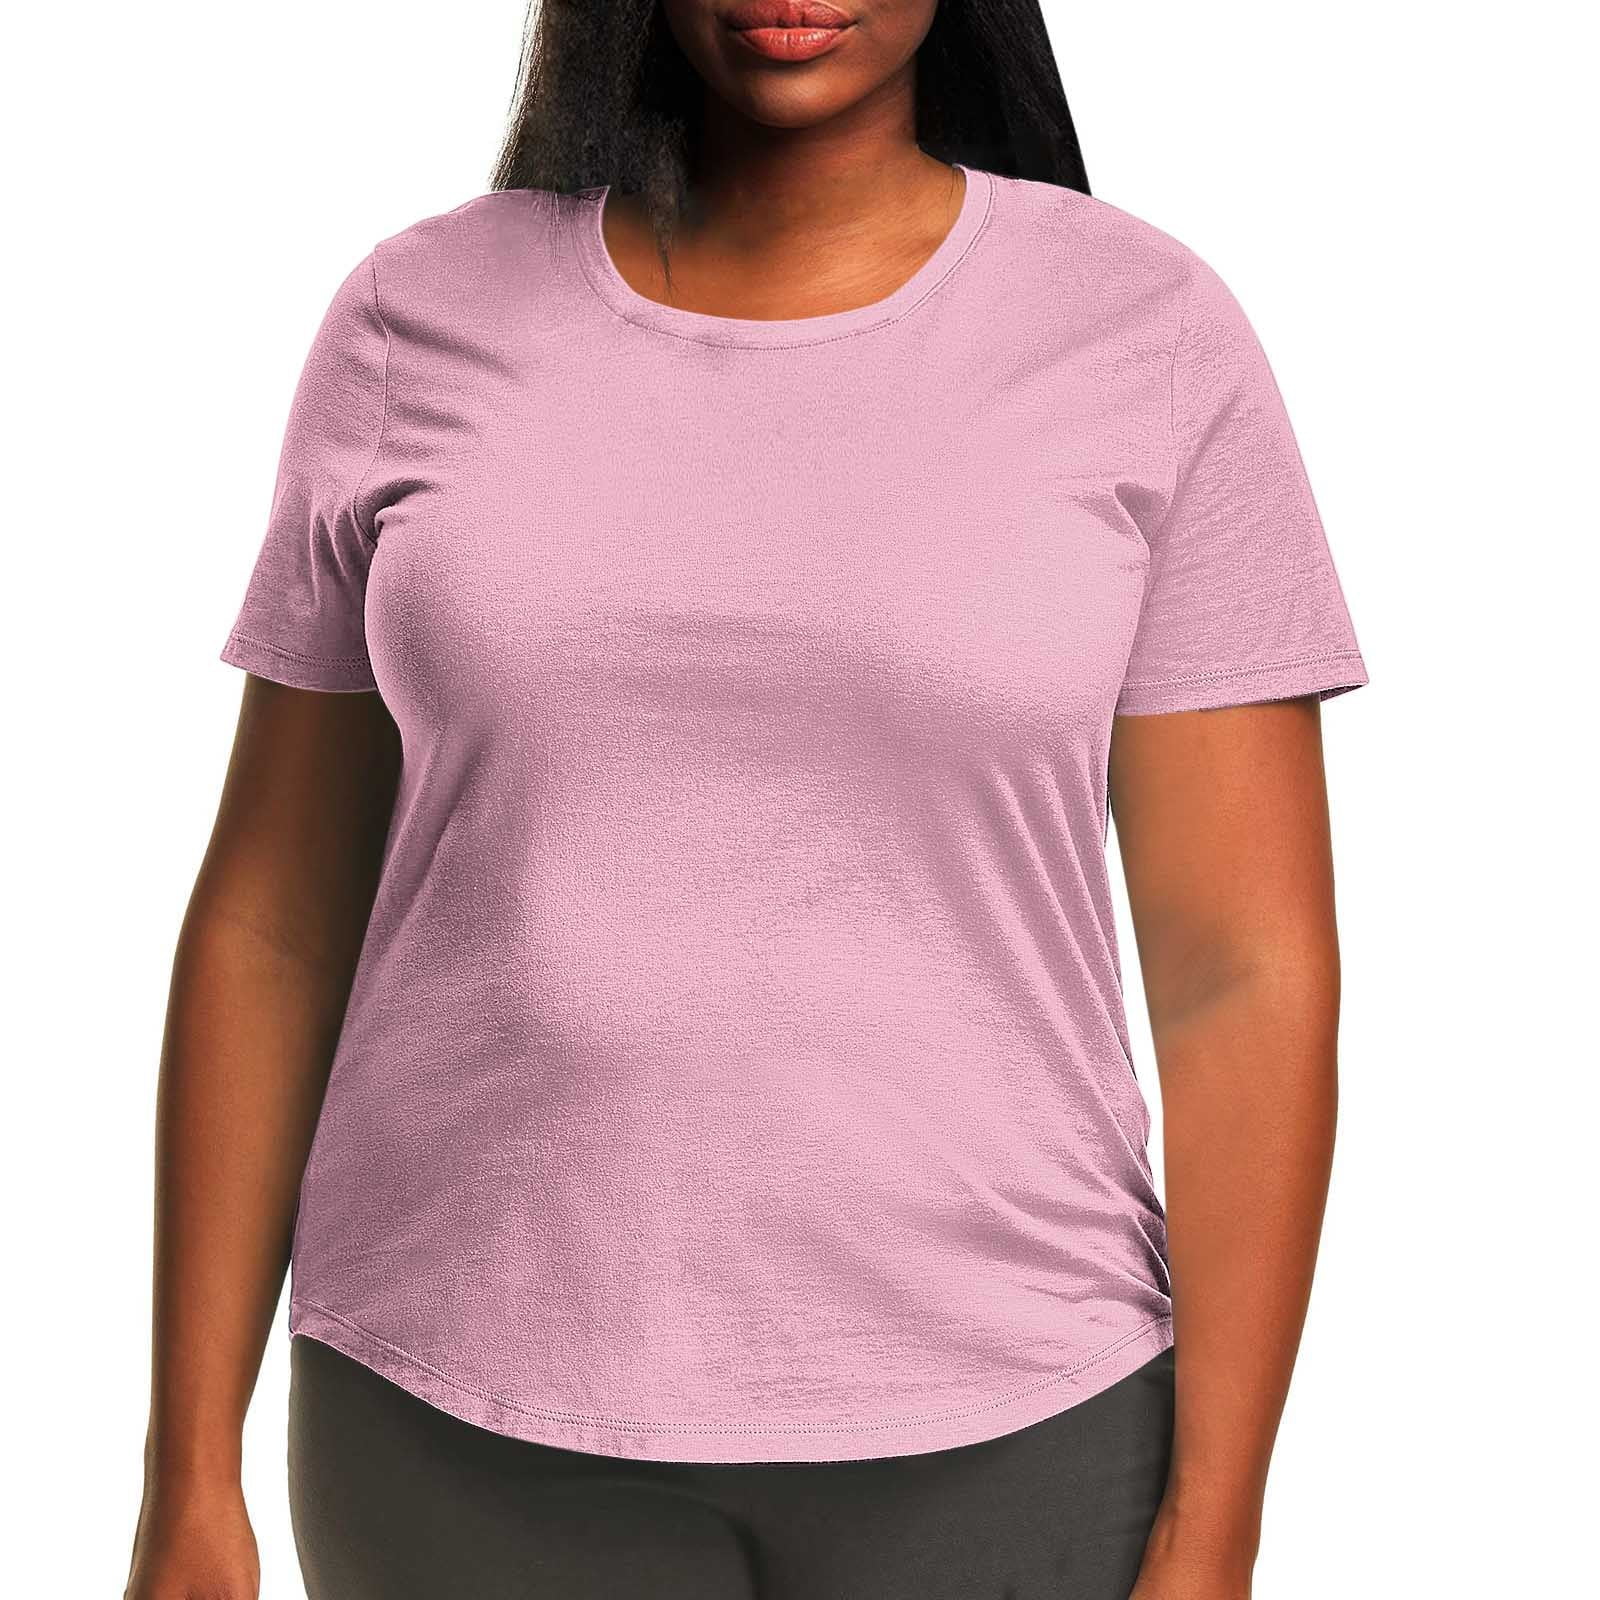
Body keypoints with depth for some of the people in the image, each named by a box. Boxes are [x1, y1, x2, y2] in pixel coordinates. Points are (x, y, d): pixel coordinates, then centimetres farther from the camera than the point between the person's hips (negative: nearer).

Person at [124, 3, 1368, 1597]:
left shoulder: (1152, 339, -6)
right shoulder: (421, 321, -1)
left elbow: (1251, 971, -7)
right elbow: (271, 924, 2)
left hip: (981, 1425, -1)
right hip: (479, 1421, 1)